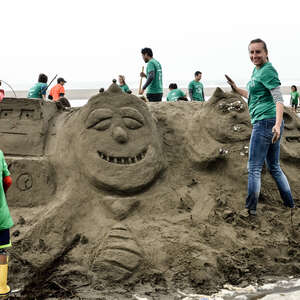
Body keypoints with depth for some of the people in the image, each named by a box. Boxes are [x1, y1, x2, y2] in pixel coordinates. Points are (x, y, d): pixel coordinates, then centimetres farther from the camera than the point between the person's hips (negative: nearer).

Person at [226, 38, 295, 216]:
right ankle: (290, 205, 22)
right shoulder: (257, 70, 17)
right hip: (271, 124, 10)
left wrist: (278, 123, -32)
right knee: (274, 167, 16)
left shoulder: (267, 71, -11)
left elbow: (278, 98, -21)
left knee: (254, 168, -4)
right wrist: (236, 89, 31)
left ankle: (251, 209, 1)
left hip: (265, 121, -10)